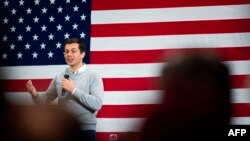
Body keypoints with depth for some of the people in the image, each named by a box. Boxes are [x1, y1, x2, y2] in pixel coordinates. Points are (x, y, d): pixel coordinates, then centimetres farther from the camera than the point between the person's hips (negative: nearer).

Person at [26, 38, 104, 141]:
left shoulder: (93, 77, -4)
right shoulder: (59, 77, 8)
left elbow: (97, 104, -15)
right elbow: (45, 99, 12)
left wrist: (74, 90, -17)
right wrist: (35, 94, -9)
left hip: (85, 130, -3)